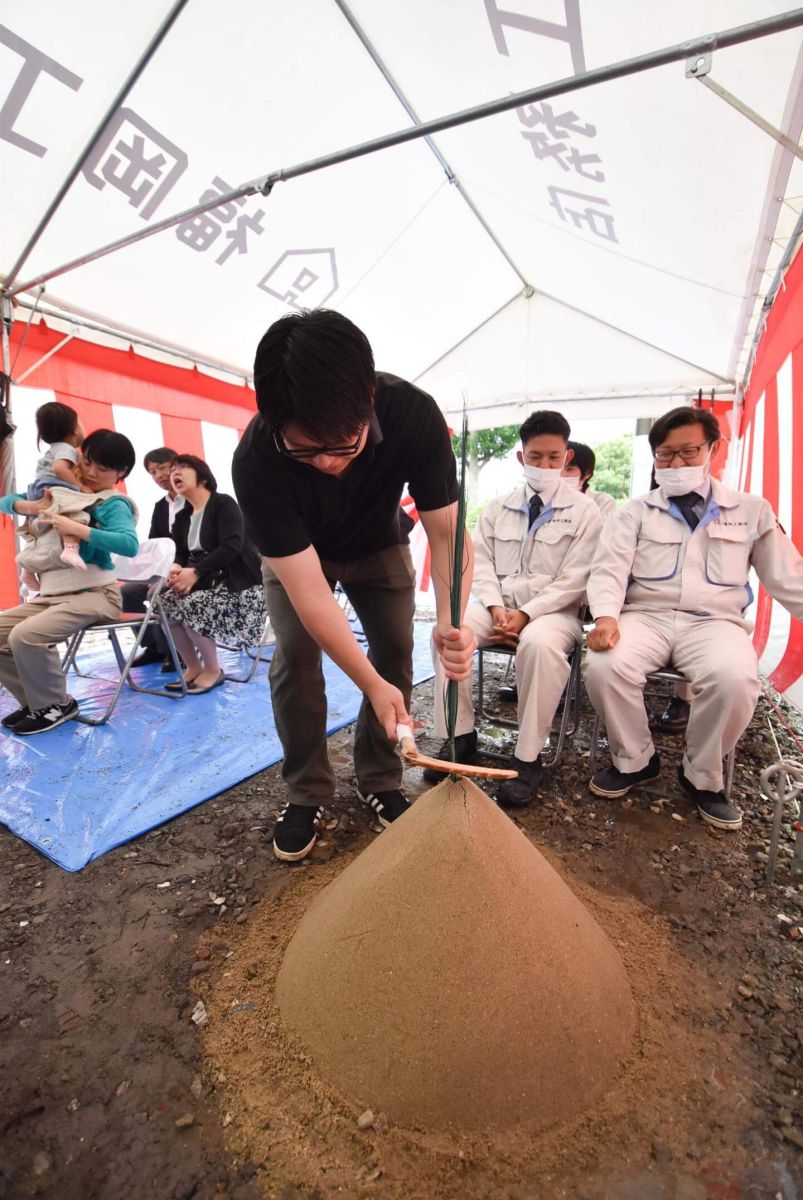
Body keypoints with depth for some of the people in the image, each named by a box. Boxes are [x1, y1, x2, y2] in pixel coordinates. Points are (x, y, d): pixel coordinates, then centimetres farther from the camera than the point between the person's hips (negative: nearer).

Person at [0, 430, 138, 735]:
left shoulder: (113, 504, -6)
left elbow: (129, 544, -26)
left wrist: (76, 529, -28)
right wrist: (28, 505, -1)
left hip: (94, 594, -8)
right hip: (51, 594, 8)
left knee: (25, 635, -26)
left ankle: (57, 705, -2)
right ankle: (35, 701, 14)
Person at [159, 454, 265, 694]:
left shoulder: (224, 503, -8)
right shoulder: (182, 517, 16)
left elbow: (232, 547, -21)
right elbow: (181, 555, 10)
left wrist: (195, 572, -26)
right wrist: (176, 569, -15)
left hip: (238, 581, -7)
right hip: (207, 581, 7)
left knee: (191, 606, -28)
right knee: (165, 603, -16)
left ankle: (212, 670, -7)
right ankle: (193, 667, 0)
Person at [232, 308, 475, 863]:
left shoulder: (414, 414, -34)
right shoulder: (256, 461, -38)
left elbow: (447, 530, -29)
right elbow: (306, 587, -36)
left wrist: (451, 620, -47)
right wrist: (372, 685, -38)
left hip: (378, 543, 2)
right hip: (295, 553, -1)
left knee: (397, 649, -5)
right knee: (295, 658, -13)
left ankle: (381, 780, 15)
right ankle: (307, 793, 8)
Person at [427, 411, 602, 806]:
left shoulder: (584, 511, 2)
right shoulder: (499, 507, 12)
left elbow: (574, 579, -6)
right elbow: (481, 560, 8)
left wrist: (526, 614, -17)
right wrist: (496, 607, -10)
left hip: (552, 610, -3)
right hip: (498, 605, 4)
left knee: (540, 643, -38)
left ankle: (528, 757, -21)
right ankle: (460, 736, -10)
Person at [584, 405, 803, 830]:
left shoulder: (751, 511, 16)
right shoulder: (635, 513, 12)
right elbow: (609, 570, 0)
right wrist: (606, 616, -21)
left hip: (714, 620, 1)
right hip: (646, 616, 0)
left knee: (735, 680, -33)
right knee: (604, 667, -31)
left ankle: (702, 777, -2)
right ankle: (634, 760, -1)